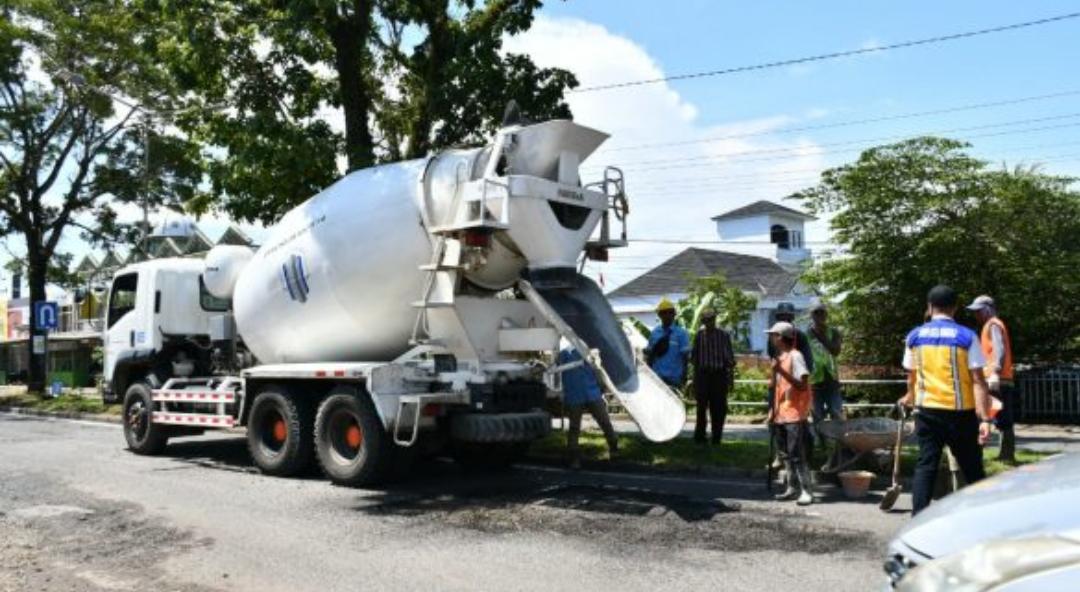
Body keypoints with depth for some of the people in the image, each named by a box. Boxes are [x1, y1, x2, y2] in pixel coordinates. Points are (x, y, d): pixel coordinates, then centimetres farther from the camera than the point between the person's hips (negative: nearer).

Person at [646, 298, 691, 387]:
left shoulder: (681, 333, -4)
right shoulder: (654, 332, 7)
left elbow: (685, 357, -5)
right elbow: (649, 355, 12)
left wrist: (683, 379, -9)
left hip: (674, 378, -3)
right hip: (656, 377, 3)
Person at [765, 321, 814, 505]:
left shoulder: (795, 356, -11)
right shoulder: (779, 357, 14)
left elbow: (802, 385, -18)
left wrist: (781, 371, -24)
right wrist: (773, 411, 14)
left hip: (795, 413, -8)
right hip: (781, 414, 8)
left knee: (797, 454, -7)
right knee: (784, 453, 11)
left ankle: (806, 490, -1)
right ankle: (792, 488, 19)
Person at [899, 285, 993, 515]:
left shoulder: (914, 336, 3)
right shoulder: (966, 336, -6)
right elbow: (977, 381, -11)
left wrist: (910, 398, 34)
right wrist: (984, 419, -12)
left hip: (927, 410, 2)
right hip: (960, 412, -2)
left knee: (925, 465, 5)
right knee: (972, 468, 10)